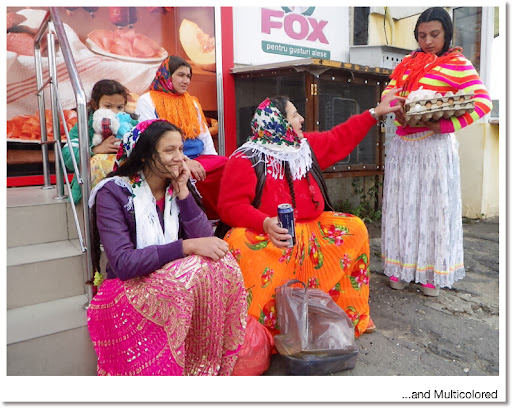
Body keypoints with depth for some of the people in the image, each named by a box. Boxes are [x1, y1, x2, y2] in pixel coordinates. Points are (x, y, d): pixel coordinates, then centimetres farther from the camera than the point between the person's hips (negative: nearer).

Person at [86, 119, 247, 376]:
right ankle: (201, 366, -12)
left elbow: (204, 240, -7)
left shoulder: (179, 188, 4)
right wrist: (187, 247, -29)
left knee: (220, 265, -25)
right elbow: (123, 263, -21)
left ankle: (208, 365, -8)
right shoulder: (113, 193, -9)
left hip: (174, 288, 5)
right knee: (198, 270, -31)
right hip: (129, 293, -4)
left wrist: (183, 192, -13)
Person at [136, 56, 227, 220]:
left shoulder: (192, 102, 26)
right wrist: (184, 161, -18)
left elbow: (205, 136, 20)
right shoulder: (147, 100, 7)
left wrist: (213, 160, 0)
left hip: (198, 161, 6)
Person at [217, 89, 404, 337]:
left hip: (309, 228, 7)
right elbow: (231, 206, -17)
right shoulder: (246, 159, -11)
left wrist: (376, 113, 25)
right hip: (263, 232, -6)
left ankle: (352, 314, 2)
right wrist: (265, 223, -34)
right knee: (244, 248, -37)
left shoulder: (307, 147, 10)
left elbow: (340, 139, 22)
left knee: (354, 229, -6)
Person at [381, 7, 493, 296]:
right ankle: (400, 268, 18)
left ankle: (432, 273, 13)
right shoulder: (409, 62, 15)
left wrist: (445, 125, -18)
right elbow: (389, 91, 12)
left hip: (435, 145, -5)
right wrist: (397, 110, -10)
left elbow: (483, 102, -9)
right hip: (403, 144, 5)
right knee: (402, 204, 7)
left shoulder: (458, 64, -1)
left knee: (435, 205, 1)